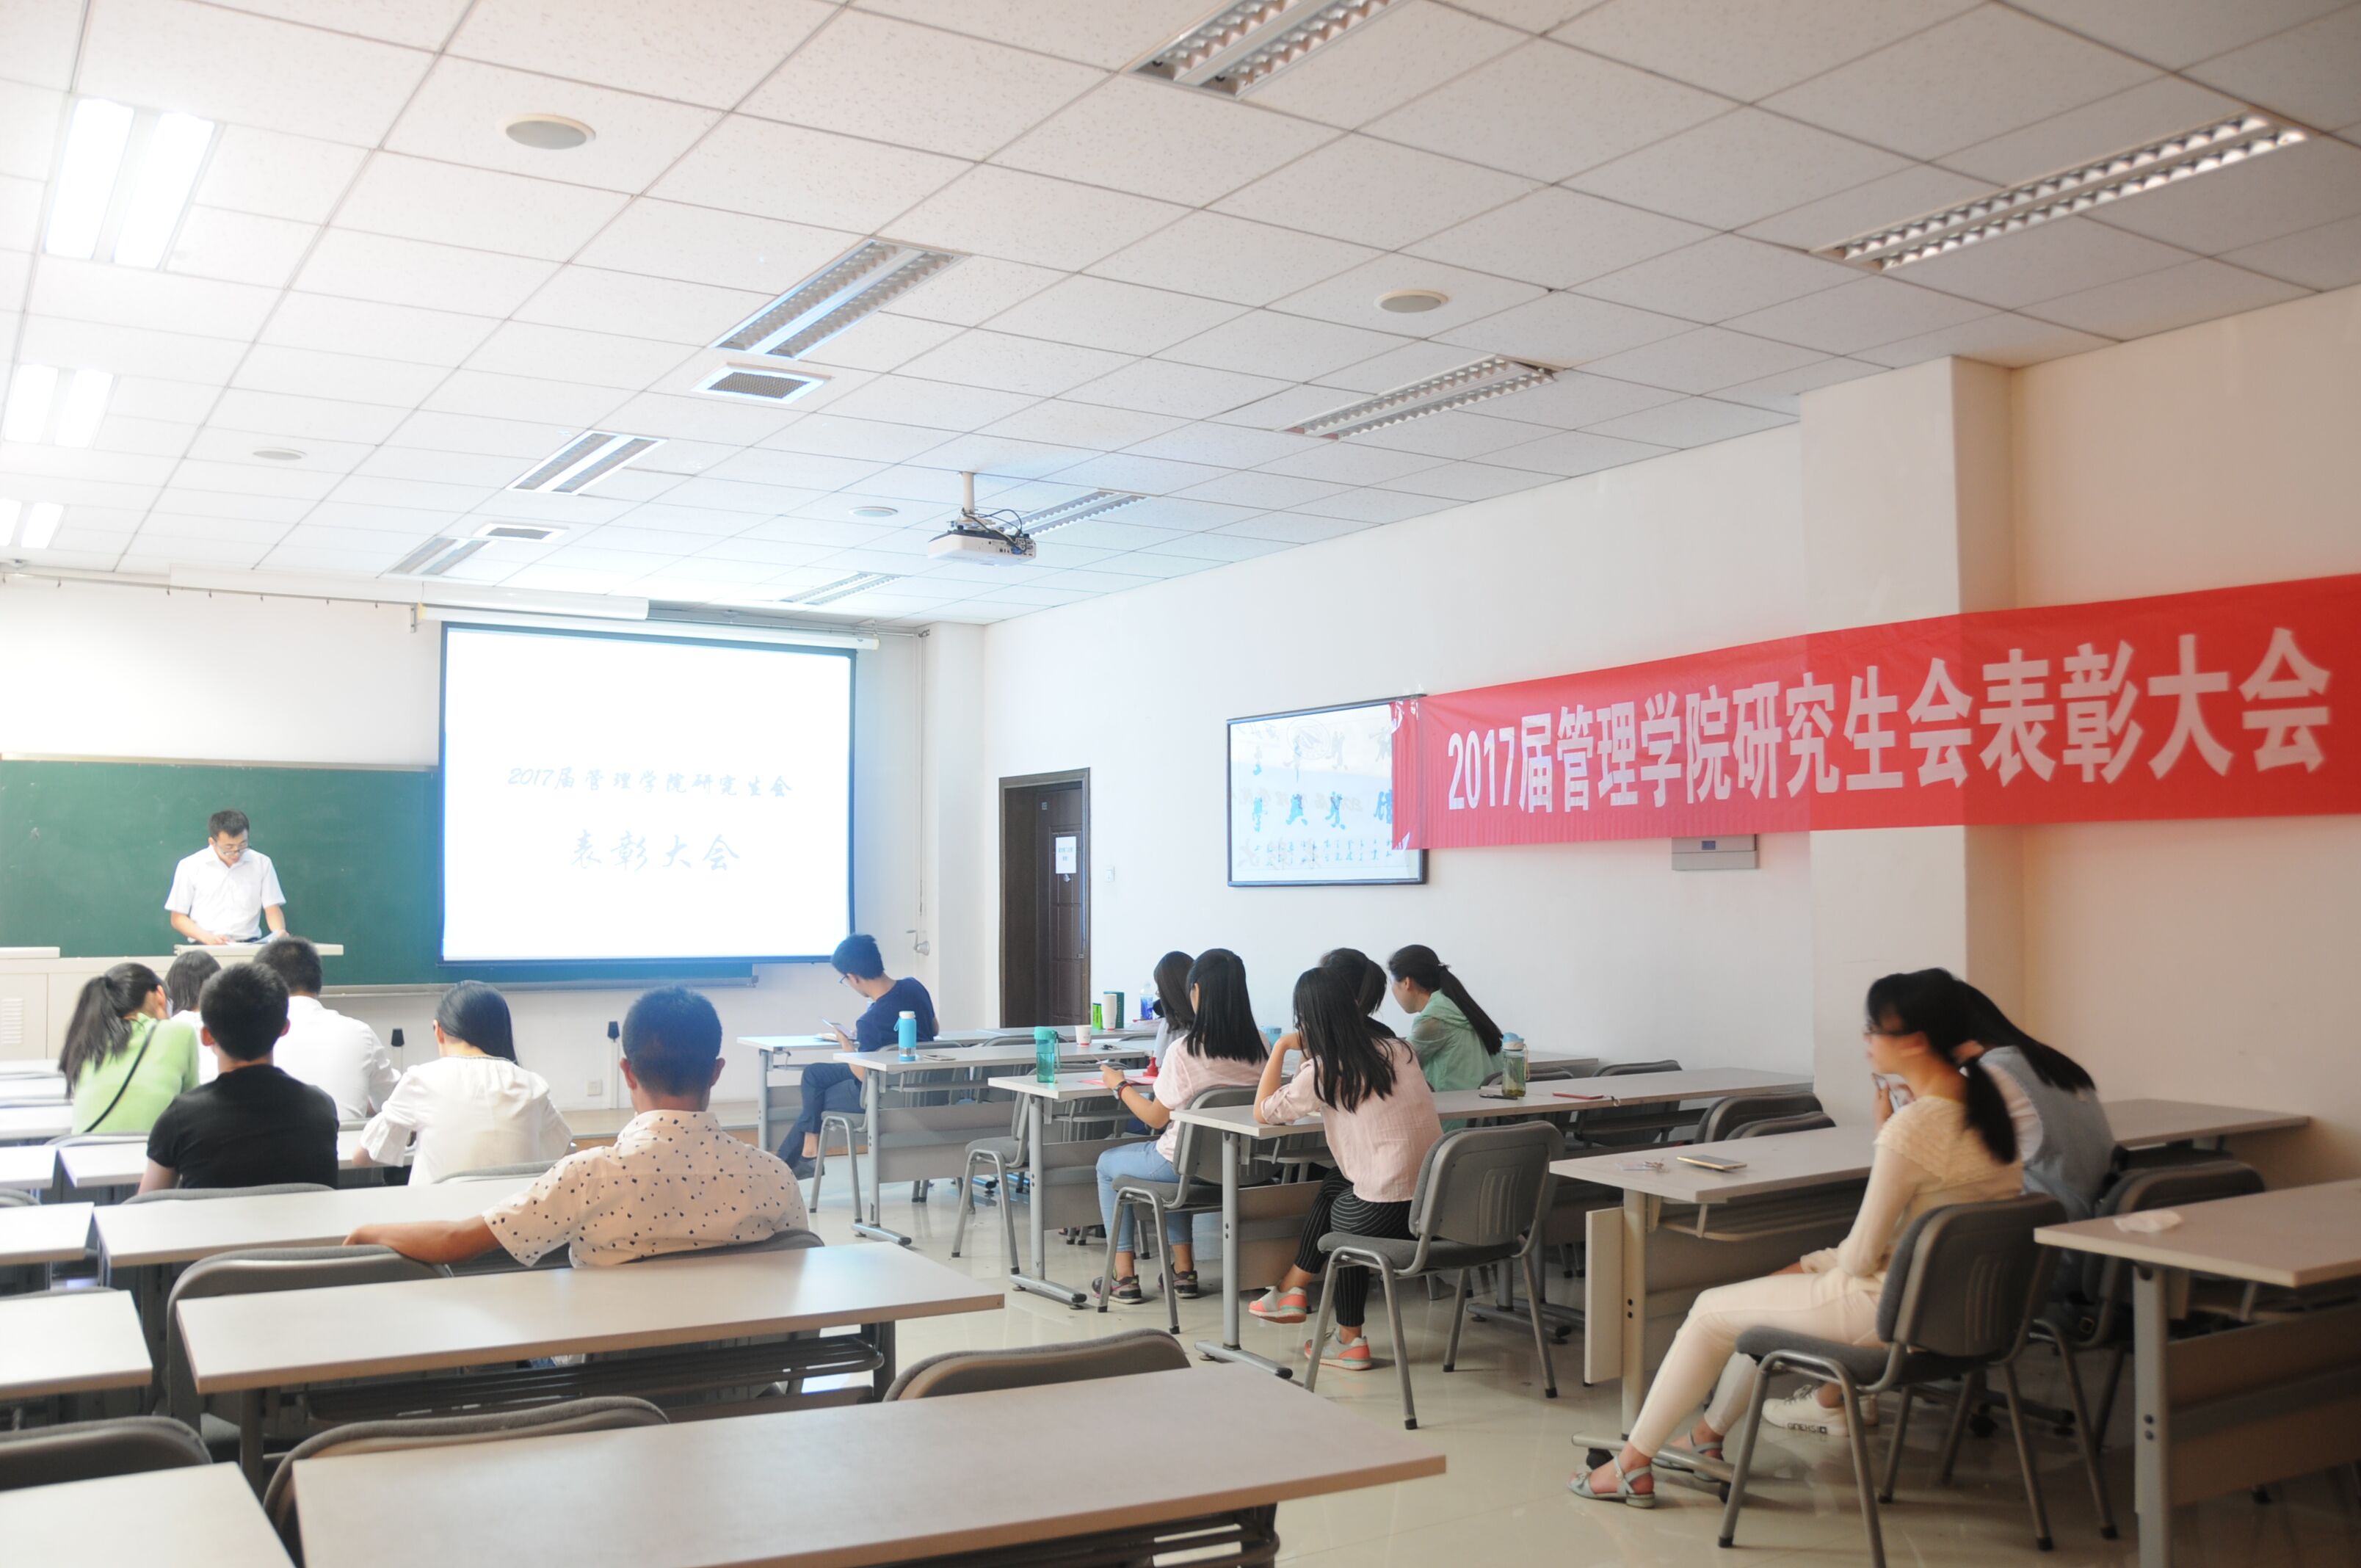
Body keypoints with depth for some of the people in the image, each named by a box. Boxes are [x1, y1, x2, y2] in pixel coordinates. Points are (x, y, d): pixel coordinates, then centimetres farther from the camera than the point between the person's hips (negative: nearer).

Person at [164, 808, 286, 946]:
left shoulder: (262, 863, 7)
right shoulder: (190, 866, 3)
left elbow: (272, 908, 8)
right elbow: (177, 917, 7)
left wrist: (279, 932, -15)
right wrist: (207, 938, -11)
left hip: (249, 946, 0)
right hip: (205, 949, 0)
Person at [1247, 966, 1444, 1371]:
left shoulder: (1323, 1072, -8)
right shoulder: (1399, 1049, 8)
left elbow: (1263, 1112, 4)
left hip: (1386, 1212, -5)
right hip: (1437, 1198, 5)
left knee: (1337, 1211, 28)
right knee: (1335, 1186, 26)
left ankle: (1351, 1341, 36)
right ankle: (1294, 1287, 32)